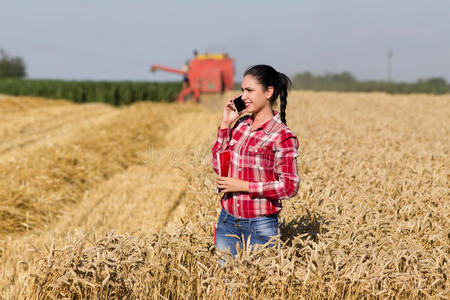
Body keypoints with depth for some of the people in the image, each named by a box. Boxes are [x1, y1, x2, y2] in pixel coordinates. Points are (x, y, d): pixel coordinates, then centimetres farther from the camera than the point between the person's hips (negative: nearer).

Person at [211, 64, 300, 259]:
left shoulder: (282, 137, -12)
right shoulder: (241, 124, 6)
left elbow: (290, 186, -13)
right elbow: (218, 166, 9)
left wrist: (242, 185, -16)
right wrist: (225, 124, 1)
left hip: (260, 226, -5)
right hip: (228, 221, 6)